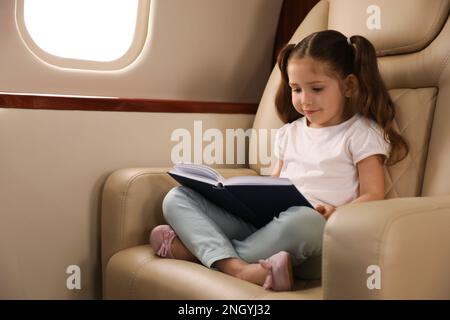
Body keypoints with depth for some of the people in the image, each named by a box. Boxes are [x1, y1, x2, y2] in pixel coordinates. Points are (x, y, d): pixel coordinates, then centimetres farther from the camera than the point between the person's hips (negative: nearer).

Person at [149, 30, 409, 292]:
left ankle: (201, 250, -27)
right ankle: (236, 267, -37)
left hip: (319, 231, -5)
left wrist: (338, 214, -20)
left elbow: (373, 196, 1)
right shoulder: (290, 133, 23)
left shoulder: (362, 134, 6)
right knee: (178, 197, -10)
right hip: (266, 219, 6)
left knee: (303, 219, -44)